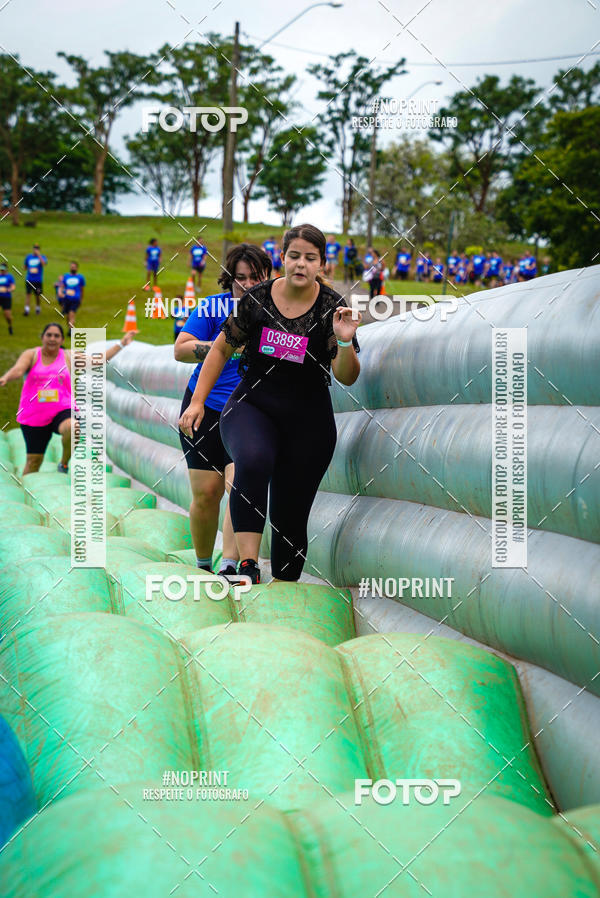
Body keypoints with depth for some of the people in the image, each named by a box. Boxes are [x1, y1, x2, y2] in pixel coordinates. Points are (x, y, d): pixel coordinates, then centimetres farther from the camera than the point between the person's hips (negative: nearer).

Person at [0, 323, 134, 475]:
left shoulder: (69, 357, 7)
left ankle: (64, 464, -10)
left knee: (71, 428, -35)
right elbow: (18, 370, -15)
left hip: (62, 410, 0)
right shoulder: (31, 355, 3)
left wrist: (121, 344, 6)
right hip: (34, 416, 0)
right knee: (33, 460, 1)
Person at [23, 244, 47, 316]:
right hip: (29, 279, 2)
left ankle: (37, 308, 29)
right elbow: (25, 267, 21)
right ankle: (27, 309, -10)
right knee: (27, 294, -8)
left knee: (37, 295, 8)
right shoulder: (28, 257, 9)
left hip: (38, 280, -2)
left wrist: (39, 255, -25)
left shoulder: (42, 257, -1)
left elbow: (43, 263, -24)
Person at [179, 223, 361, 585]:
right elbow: (222, 349, 9)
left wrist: (345, 342, -30)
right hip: (251, 405, 0)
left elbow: (347, 378, -11)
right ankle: (248, 564, -35)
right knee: (253, 460, -34)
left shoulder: (332, 308, -7)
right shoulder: (256, 298, -4)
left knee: (290, 515, 1)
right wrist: (198, 401, 5)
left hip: (308, 419, 0)